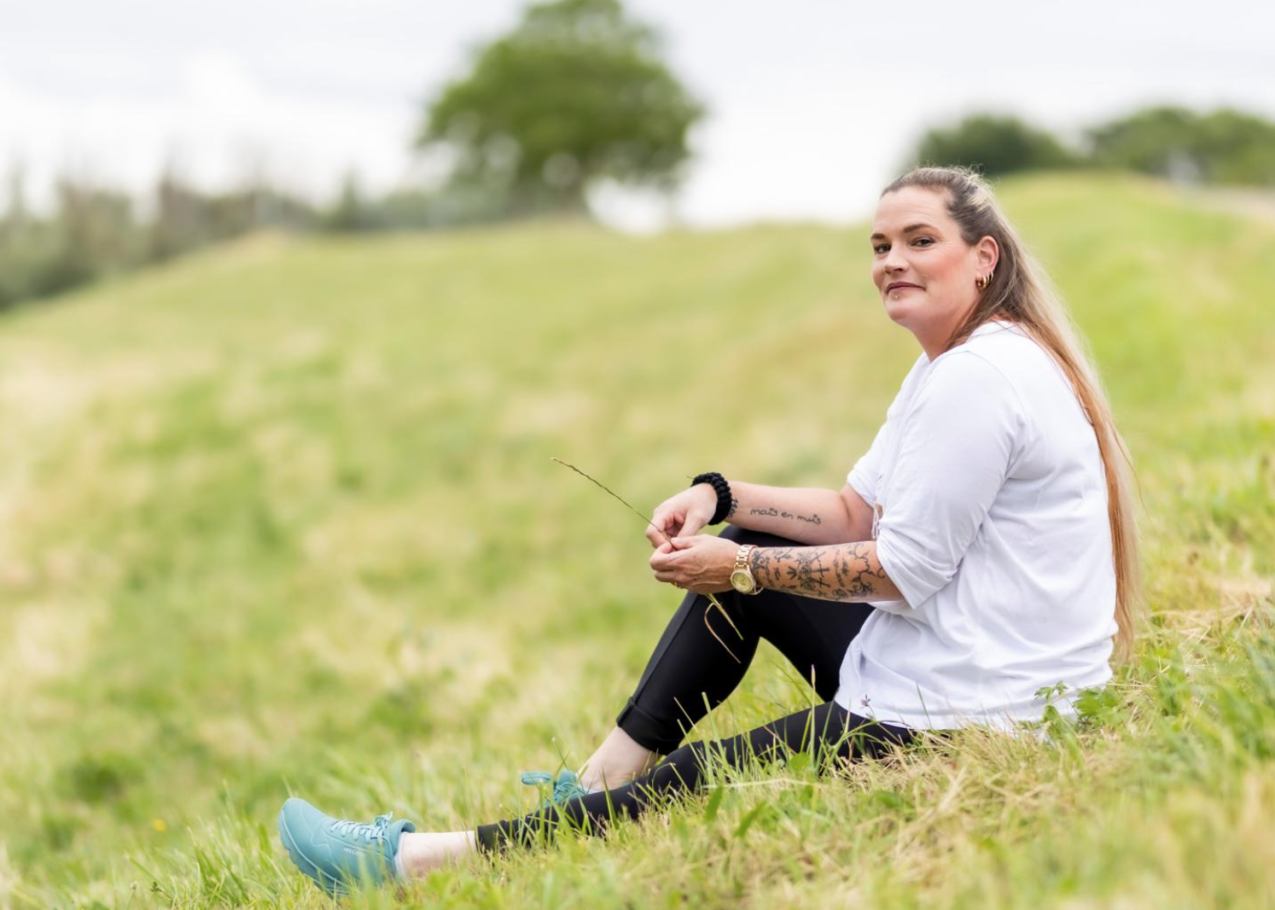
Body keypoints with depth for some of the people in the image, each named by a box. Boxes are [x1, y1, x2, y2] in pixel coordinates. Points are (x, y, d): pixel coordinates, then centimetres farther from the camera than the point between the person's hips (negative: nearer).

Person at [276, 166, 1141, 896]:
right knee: (744, 553, 16)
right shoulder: (951, 364, 13)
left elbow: (904, 570, -20)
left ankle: (412, 860, -1)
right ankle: (596, 785, 16)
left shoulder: (981, 377, -21)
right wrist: (719, 495, 0)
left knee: (693, 786, -7)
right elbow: (858, 515, 12)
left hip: (957, 721, -11)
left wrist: (741, 568, -14)